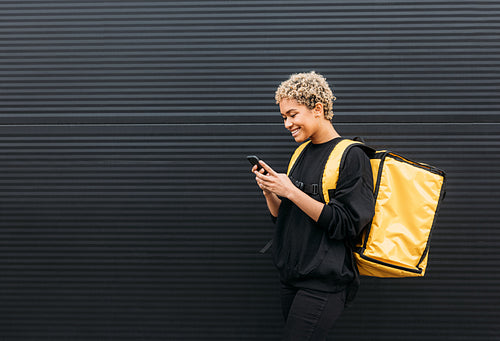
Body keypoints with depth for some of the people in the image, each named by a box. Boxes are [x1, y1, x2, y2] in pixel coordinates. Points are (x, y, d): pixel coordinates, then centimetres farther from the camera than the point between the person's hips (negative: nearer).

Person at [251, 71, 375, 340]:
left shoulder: (352, 156, -10)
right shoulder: (302, 154, 12)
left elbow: (345, 225, -18)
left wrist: (290, 191, -19)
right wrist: (269, 191, -4)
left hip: (324, 282, -7)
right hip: (291, 276, 7)